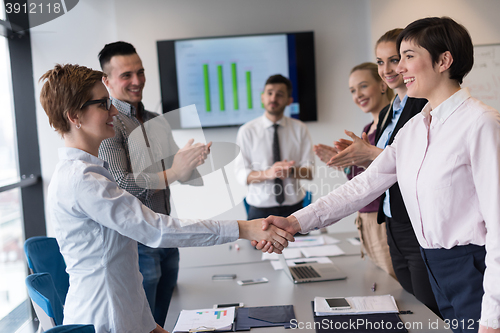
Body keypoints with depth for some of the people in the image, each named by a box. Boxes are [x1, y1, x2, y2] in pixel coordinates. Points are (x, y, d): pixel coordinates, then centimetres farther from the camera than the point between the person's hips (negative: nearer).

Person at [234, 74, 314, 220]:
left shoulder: (300, 129, 3)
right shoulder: (247, 131, -2)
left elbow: (309, 172, -3)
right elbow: (241, 174, -7)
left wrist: (291, 171, -24)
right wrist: (268, 173, -25)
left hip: (293, 208, 2)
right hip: (260, 210, -1)